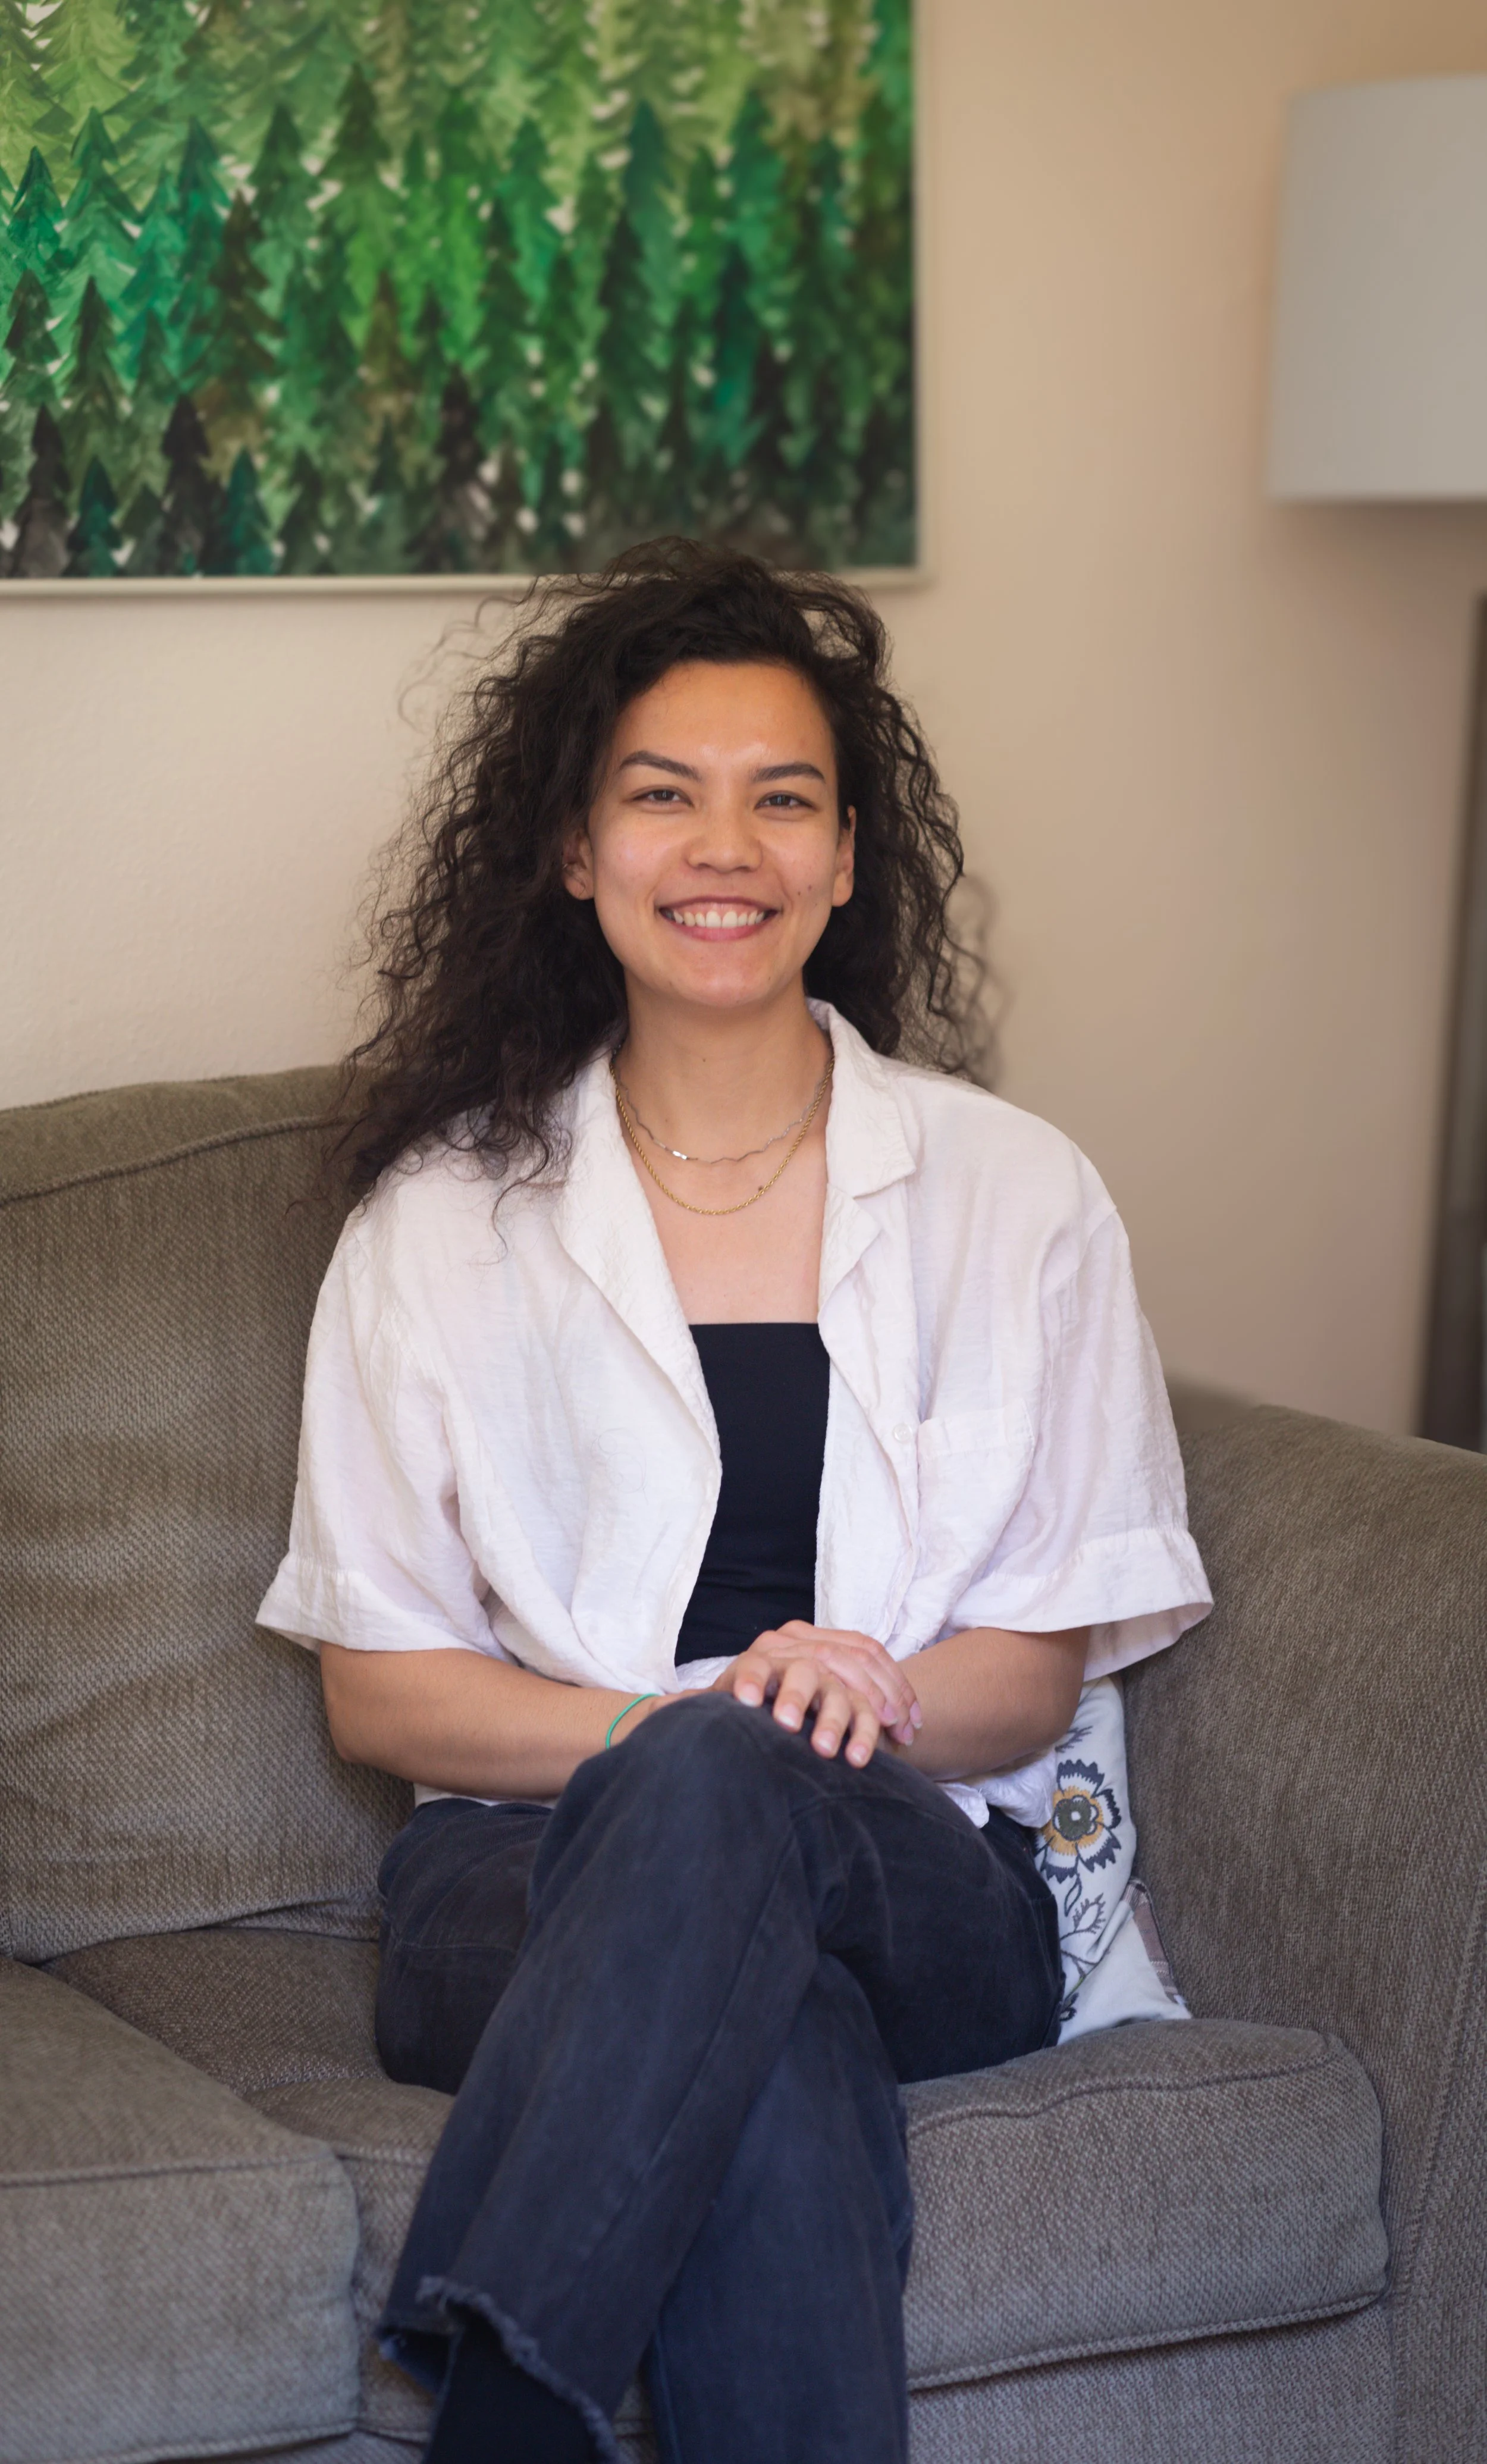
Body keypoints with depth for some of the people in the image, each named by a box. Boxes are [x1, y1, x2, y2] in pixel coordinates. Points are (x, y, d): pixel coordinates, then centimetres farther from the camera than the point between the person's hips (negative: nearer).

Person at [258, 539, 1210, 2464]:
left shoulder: (1014, 1197, 8)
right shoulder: (444, 1219, 7)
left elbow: (1040, 1669, 8)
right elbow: (380, 1689, 5)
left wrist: (875, 1695, -16)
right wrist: (657, 1729, -14)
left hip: (922, 1884, 1)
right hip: (531, 1869, 0)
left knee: (723, 1790, -38)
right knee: (776, 2048, -38)